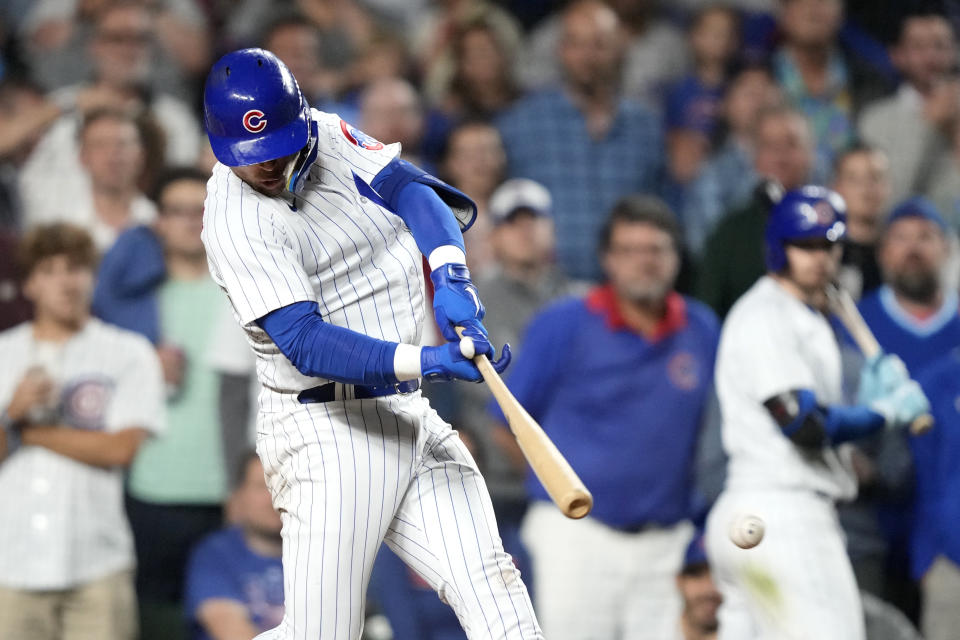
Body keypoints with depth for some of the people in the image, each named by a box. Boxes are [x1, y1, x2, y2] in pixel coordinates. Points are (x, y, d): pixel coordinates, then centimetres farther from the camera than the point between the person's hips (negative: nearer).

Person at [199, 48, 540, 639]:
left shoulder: (329, 139, 6)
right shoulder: (235, 223, -15)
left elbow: (408, 188, -8)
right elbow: (304, 342, -25)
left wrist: (451, 276, -28)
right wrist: (424, 362, -38)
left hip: (411, 422, 6)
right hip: (326, 438, -6)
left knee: (487, 580, -8)